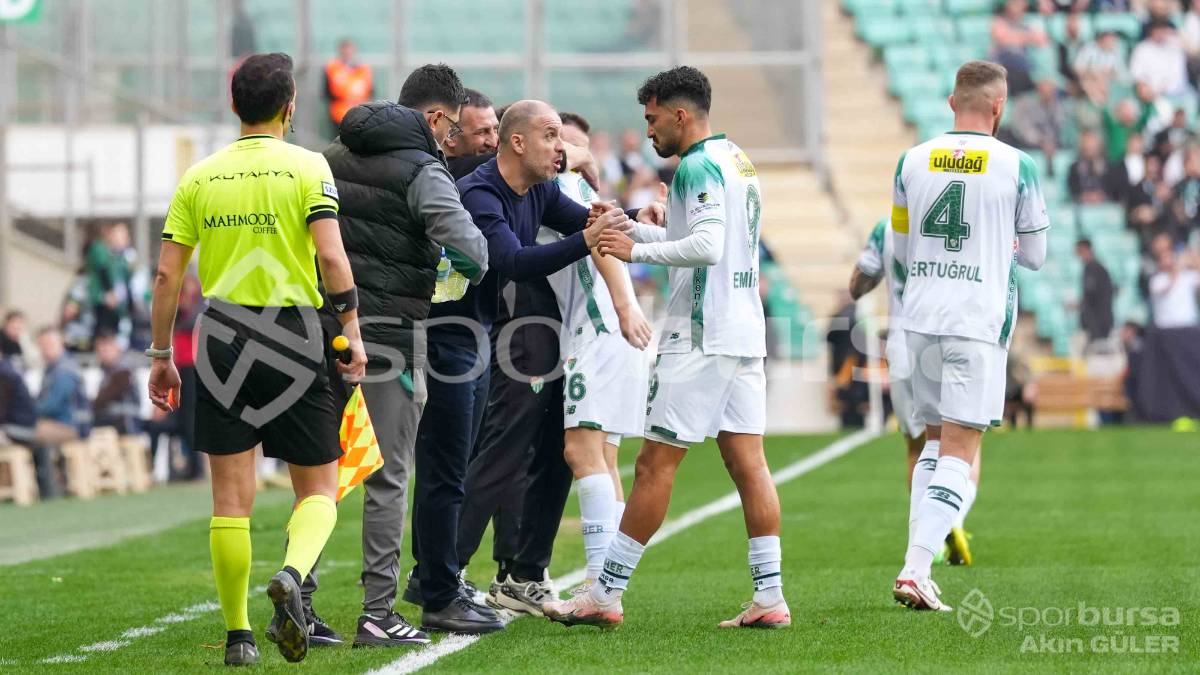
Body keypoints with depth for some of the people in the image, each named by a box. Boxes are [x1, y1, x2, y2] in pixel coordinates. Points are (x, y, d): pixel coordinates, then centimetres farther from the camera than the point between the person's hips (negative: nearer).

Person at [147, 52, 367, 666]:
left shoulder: (199, 176, 7)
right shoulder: (307, 168, -2)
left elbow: (167, 274, 5)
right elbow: (331, 256, -12)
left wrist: (160, 353, 12)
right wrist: (352, 330, -5)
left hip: (221, 338, 2)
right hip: (293, 336, -2)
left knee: (231, 496, 6)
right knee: (318, 488, 7)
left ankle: (237, 634, 6)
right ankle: (292, 575, -22)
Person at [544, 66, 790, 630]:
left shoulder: (699, 166, -12)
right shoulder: (738, 160, 18)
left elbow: (707, 247, -24)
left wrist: (637, 251, -17)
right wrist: (628, 227, 21)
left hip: (699, 338, -9)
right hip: (744, 333, 9)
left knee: (655, 465, -5)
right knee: (748, 462, 6)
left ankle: (604, 596, -1)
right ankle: (770, 598, 2)